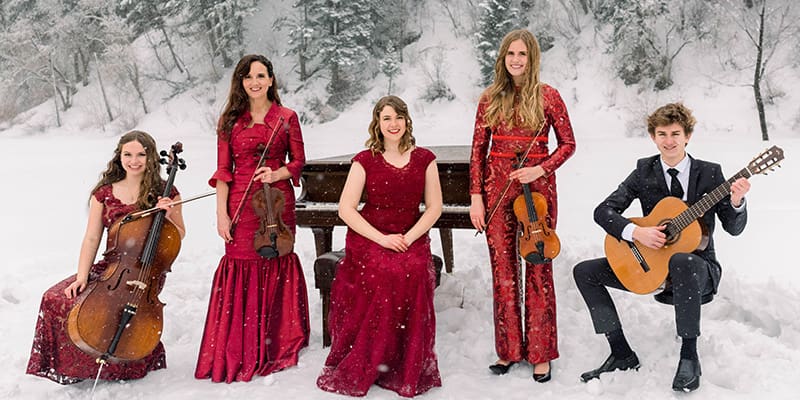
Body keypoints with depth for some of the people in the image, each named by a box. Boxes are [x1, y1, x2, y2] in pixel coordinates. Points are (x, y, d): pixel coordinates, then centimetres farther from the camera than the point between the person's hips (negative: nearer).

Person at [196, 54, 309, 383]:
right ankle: (240, 353, 12)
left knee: (277, 267, 4)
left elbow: (298, 161, 10)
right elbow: (223, 170, 3)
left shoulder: (287, 117, 6)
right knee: (242, 269, 0)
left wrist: (277, 174, -11)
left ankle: (277, 346, 20)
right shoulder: (230, 120, 6)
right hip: (241, 204, 0)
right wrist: (221, 213, -3)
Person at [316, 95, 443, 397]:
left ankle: (409, 372, -14)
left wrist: (409, 238, -10)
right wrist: (382, 239, -13)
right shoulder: (365, 161, 2)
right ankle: (359, 371, -15)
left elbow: (434, 207, 6)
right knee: (385, 274, -31)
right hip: (368, 237, -1)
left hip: (411, 239, 2)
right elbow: (346, 209, -3)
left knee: (415, 271, -30)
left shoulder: (424, 159, 8)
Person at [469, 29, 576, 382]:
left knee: (538, 269, 1)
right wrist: (476, 197, 0)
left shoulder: (548, 96, 1)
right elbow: (478, 150, 6)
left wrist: (540, 169, -11)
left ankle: (540, 353, 14)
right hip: (497, 187, 2)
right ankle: (508, 349, 19)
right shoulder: (490, 98, 6)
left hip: (537, 185, -2)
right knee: (503, 269, 6)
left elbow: (568, 143, 4)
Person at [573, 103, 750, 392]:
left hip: (698, 265, -4)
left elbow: (734, 228, -4)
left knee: (682, 262, -41)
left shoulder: (709, 173, -4)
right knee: (584, 272, -8)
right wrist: (636, 232, -24)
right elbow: (603, 211, -7)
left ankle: (689, 357, -26)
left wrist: (736, 202, -25)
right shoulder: (644, 171, 0)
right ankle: (622, 354, -1)